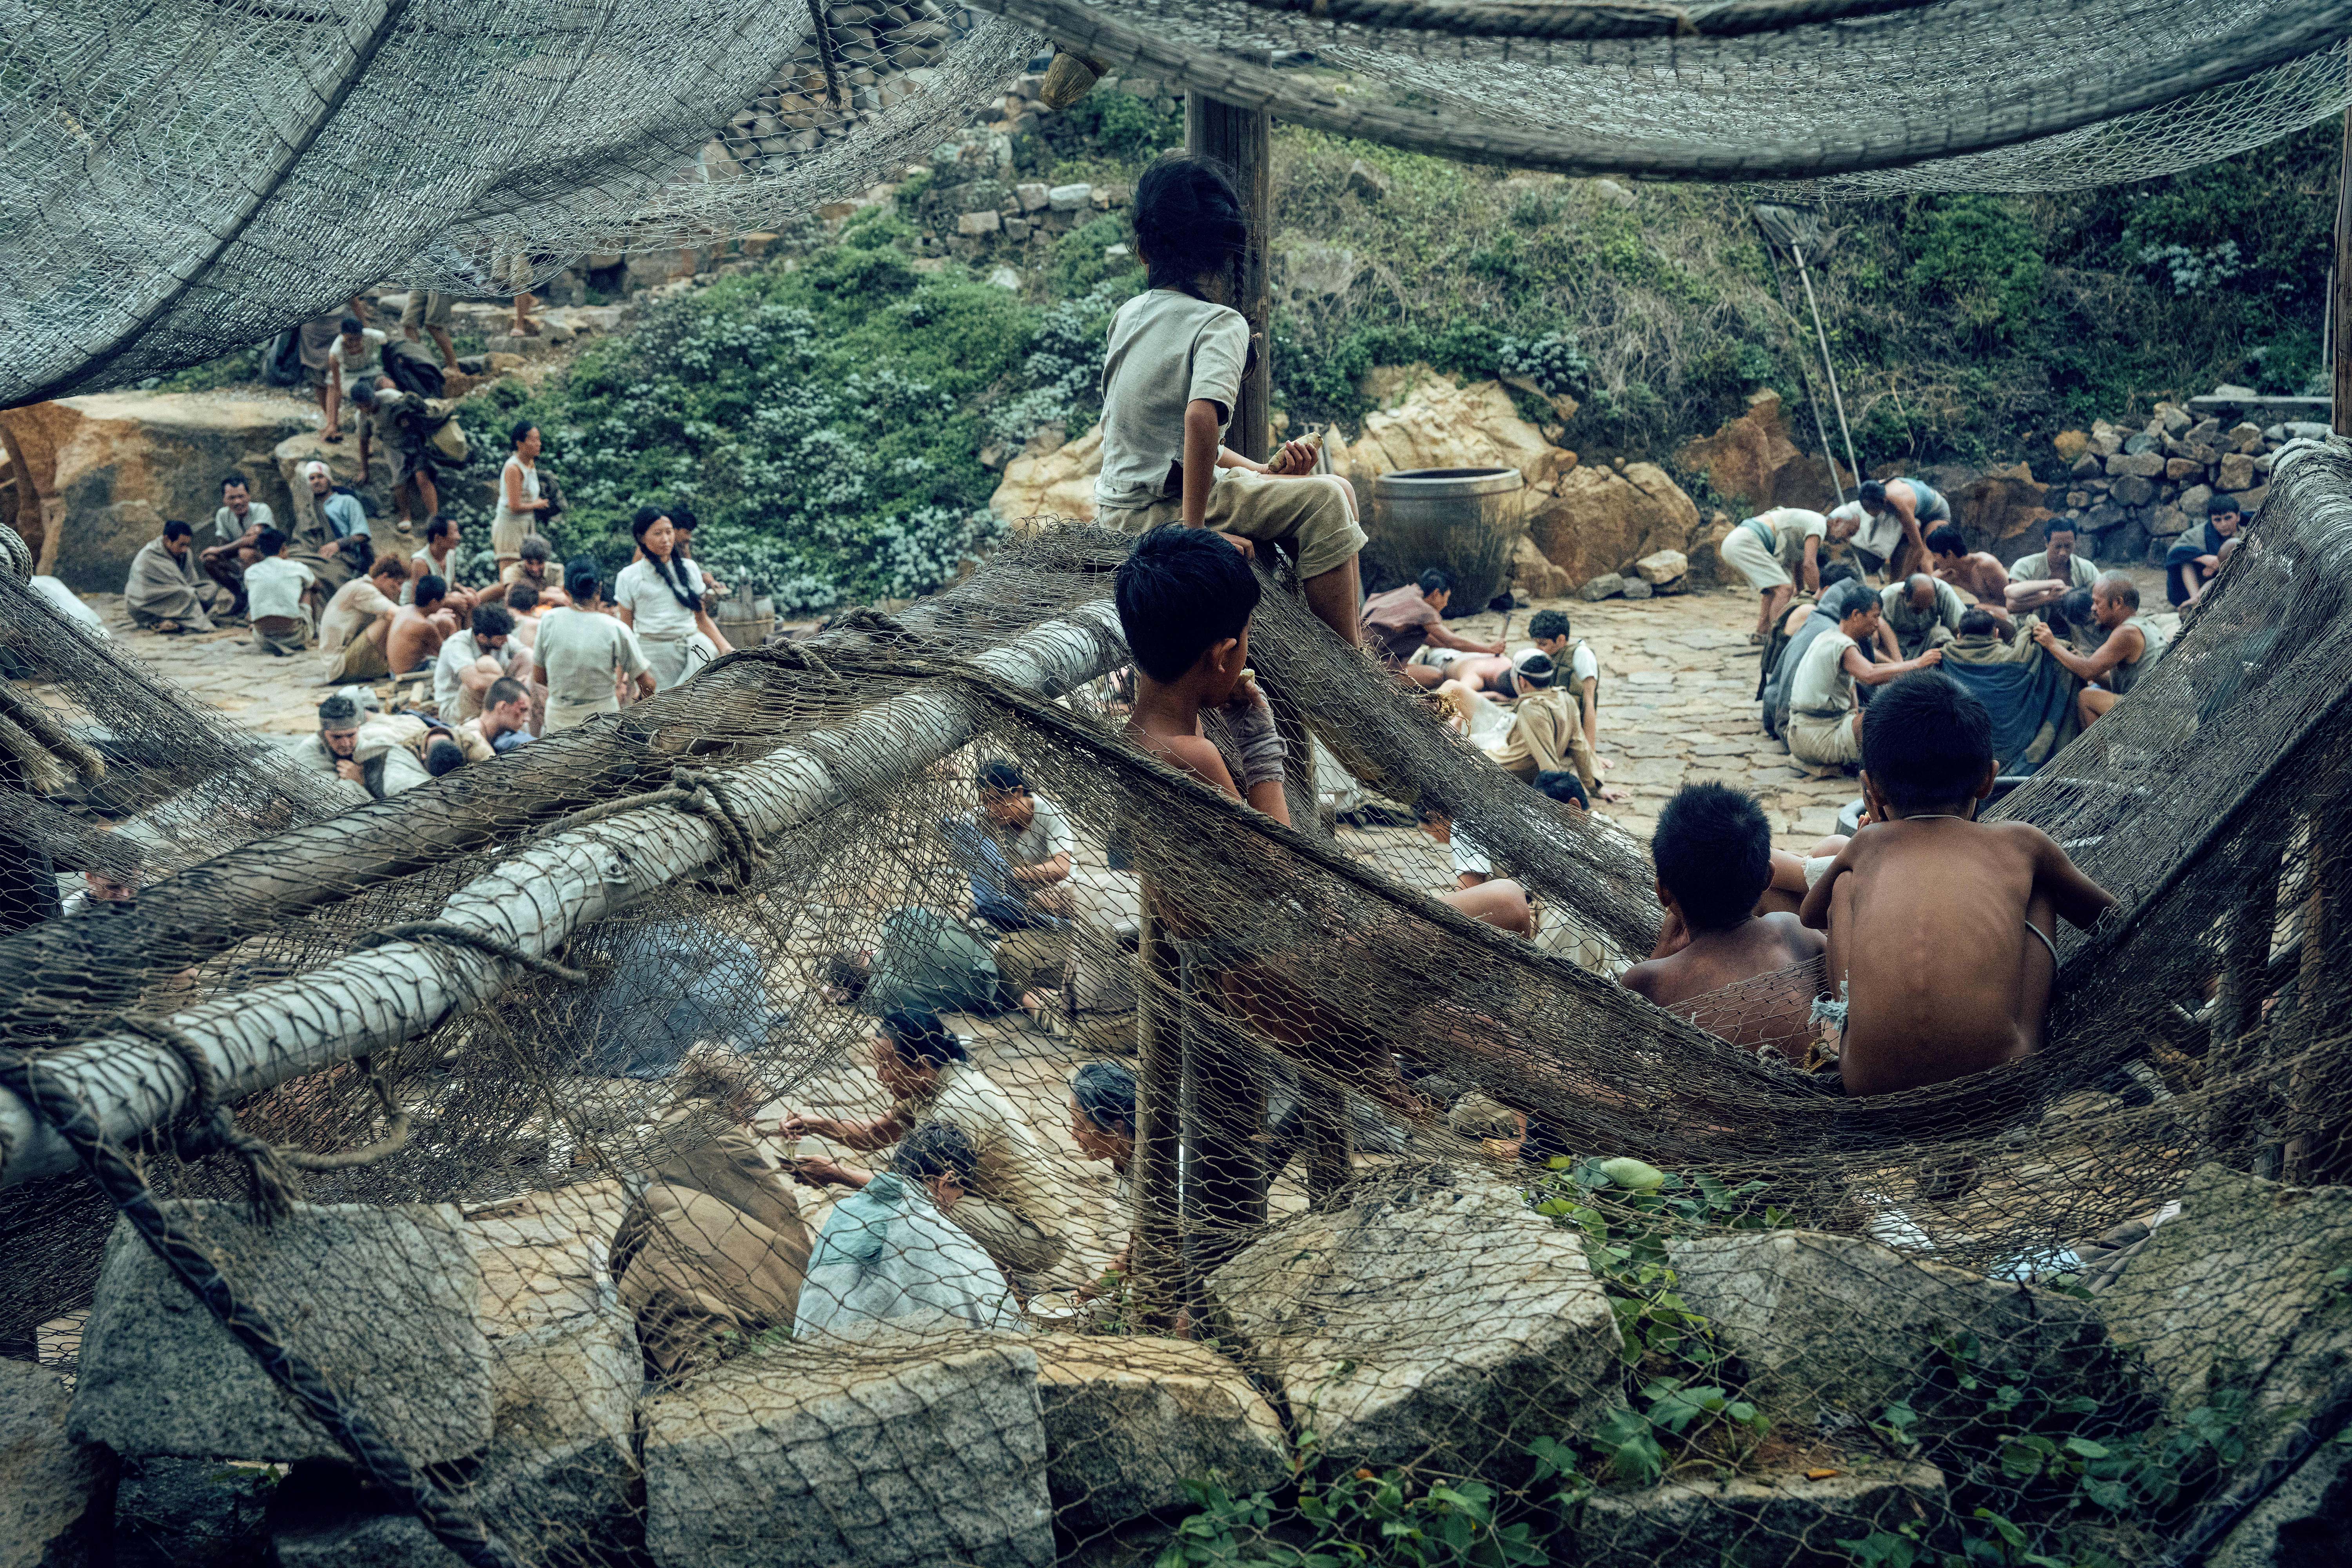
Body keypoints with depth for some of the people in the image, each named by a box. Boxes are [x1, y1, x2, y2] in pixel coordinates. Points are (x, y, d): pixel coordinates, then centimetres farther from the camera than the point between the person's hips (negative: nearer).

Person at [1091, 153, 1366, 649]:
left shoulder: (1129, 316, 9)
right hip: (1161, 511, -8)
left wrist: (1258, 470, 10)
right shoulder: (1221, 324, -14)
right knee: (1324, 500, -10)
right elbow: (1201, 417, -32)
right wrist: (1194, 529, -27)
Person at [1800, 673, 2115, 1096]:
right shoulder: (2020, 843, 15)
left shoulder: (1866, 844, 18)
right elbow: (2108, 912, 36)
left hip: (1869, 1087, 1)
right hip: (1999, 1084, 0)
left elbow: (1810, 915, 41)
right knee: (2040, 890, 25)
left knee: (1846, 883, 26)